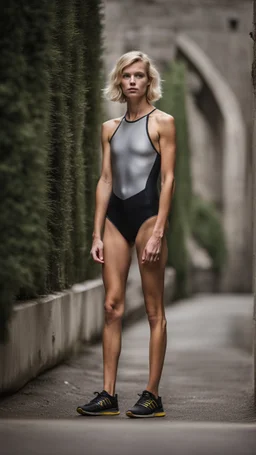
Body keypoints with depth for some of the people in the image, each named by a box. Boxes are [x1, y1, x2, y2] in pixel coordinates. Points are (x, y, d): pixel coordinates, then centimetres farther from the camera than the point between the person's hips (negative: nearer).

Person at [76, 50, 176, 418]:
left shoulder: (162, 122, -2)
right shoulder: (110, 128, 13)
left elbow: (168, 178, -7)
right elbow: (105, 180, 13)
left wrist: (158, 232, -15)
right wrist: (97, 233, 7)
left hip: (147, 212, -5)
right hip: (116, 215, 5)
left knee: (154, 309, -1)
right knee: (112, 306, 3)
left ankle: (152, 396, 2)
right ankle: (108, 395, 5)